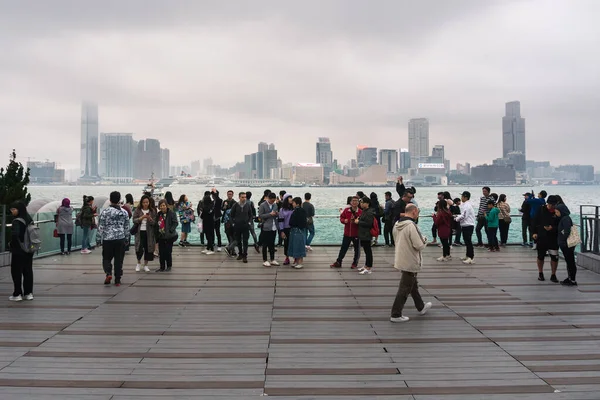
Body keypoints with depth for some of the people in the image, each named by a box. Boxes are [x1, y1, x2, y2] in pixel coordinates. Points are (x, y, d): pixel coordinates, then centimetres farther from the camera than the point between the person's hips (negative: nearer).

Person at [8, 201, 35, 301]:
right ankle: (28, 293, 16)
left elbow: (14, 234, -30)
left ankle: (17, 294, 8)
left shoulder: (17, 221, -17)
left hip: (18, 251, -7)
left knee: (16, 272, 4)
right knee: (28, 271, 12)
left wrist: (12, 244, -13)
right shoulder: (29, 219, 6)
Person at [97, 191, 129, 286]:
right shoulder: (124, 212, 2)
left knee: (106, 258, 12)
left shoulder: (105, 212, -7)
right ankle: (117, 280, 8)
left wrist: (103, 236, 14)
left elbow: (100, 227, -4)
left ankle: (108, 273, -12)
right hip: (120, 239, 2)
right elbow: (127, 227, 8)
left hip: (107, 239, -2)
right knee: (119, 260, 7)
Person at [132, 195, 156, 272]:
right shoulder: (137, 210, 2)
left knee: (148, 248, 3)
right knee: (139, 248, -6)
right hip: (139, 232, -1)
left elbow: (154, 222, 0)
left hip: (149, 233, 1)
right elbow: (134, 220, -3)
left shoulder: (152, 211, 4)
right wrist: (142, 217, -18)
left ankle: (145, 265, 18)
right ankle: (139, 263, 20)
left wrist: (149, 218, -19)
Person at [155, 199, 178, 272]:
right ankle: (162, 267, 17)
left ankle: (169, 266, 16)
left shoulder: (172, 213, -7)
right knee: (161, 253, 7)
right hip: (161, 236, 5)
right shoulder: (158, 215, 11)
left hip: (169, 236, -5)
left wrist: (170, 230, -22)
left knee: (168, 252, 0)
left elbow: (175, 223, -11)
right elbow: (156, 225, 18)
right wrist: (156, 234, 8)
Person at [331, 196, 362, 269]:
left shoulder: (361, 212, -10)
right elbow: (341, 217, 9)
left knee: (357, 250, 8)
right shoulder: (346, 210, 0)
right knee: (343, 248, 10)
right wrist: (344, 220, -11)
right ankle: (338, 262, 19)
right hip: (347, 233, 2)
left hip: (356, 234, -2)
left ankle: (355, 263, 24)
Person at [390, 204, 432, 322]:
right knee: (404, 288, 1)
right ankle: (396, 315, 7)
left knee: (413, 285, 24)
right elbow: (419, 245, -25)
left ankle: (421, 307, 42)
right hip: (410, 262, -9)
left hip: (401, 260, 9)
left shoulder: (397, 225, 4)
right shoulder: (411, 225, -23)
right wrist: (424, 240, -3)